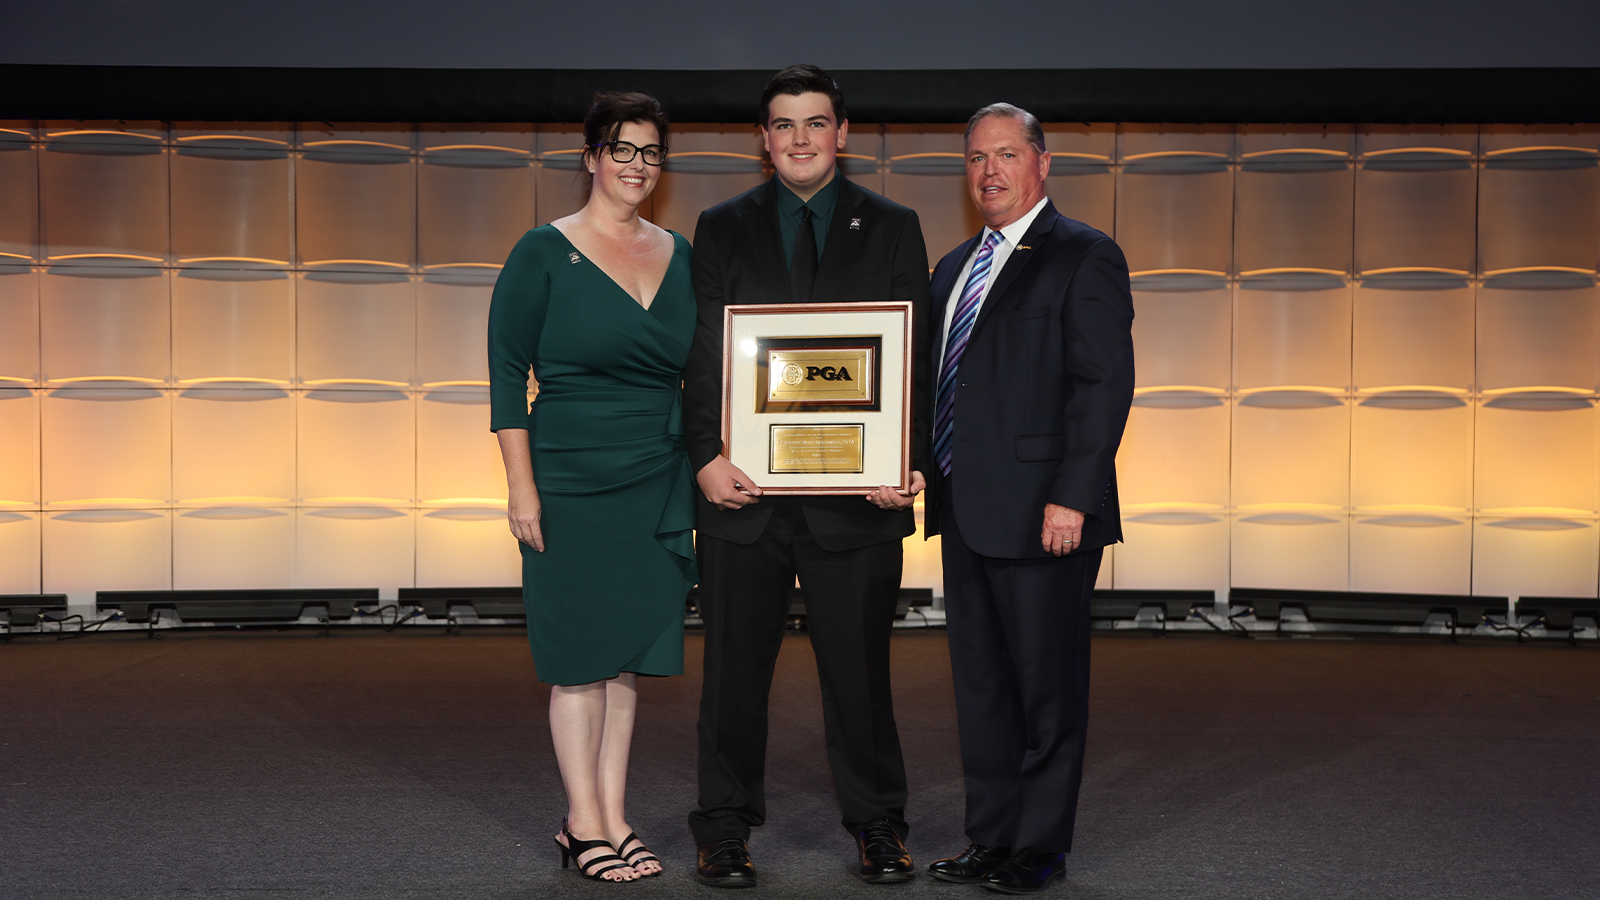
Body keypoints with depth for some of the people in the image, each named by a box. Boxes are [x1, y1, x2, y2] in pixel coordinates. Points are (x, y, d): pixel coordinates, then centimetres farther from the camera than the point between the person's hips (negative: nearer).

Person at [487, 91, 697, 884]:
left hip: (659, 485, 5)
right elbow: (506, 373, -6)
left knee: (631, 652, 8)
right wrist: (521, 485, -12)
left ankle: (612, 817, 18)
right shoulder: (545, 253, -4)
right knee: (582, 654, 1)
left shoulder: (679, 255, 10)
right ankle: (584, 824, 12)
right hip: (573, 481, -4)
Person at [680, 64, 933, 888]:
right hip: (743, 487, 1)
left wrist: (908, 462, -11)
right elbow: (701, 356, 4)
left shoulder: (892, 229, 8)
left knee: (859, 667, 7)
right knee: (734, 668, 8)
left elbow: (917, 357, 3)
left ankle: (877, 826, 22)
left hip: (856, 491, 0)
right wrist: (706, 457, -11)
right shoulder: (722, 229, 10)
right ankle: (725, 829, 21)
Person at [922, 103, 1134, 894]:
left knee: (1047, 683, 3)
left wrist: (1072, 496, -20)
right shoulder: (955, 268, 18)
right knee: (979, 682, 14)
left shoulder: (1083, 256, -6)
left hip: (1043, 512, -8)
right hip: (965, 511, 8)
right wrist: (921, 474, 9)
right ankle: (990, 836, 25)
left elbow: (1103, 383, -14)